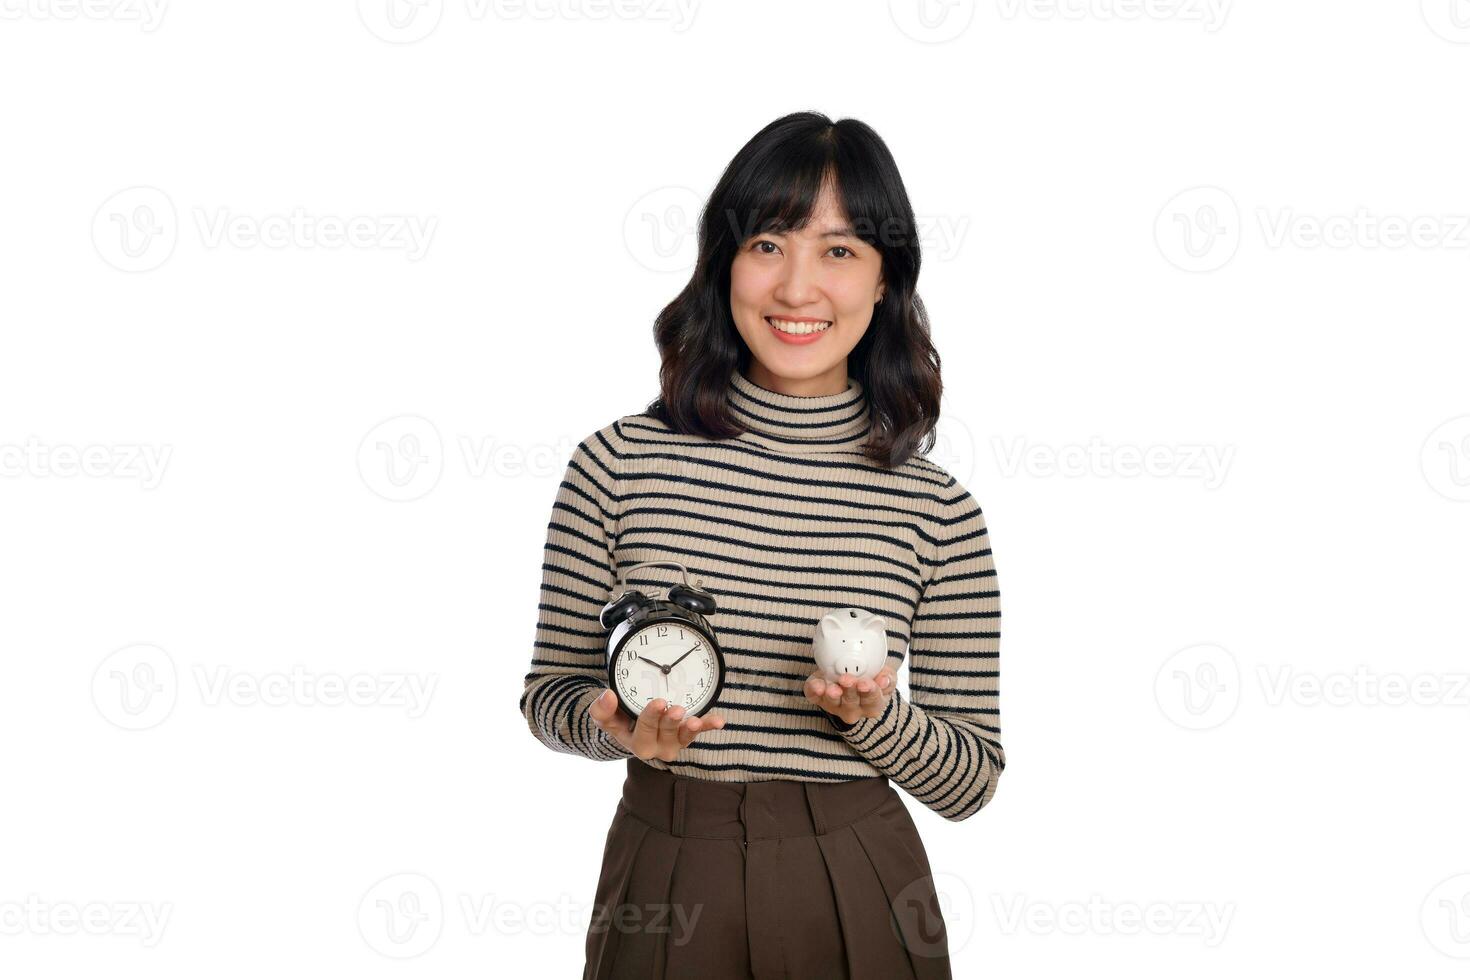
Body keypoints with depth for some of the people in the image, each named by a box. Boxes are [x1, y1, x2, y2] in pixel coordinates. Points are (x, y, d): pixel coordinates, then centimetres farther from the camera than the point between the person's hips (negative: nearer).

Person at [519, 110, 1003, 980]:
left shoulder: (939, 512, -4)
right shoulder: (622, 464, -5)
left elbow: (972, 783, 0)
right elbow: (551, 691, 4)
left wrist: (872, 715, -18)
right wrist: (615, 726, -16)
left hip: (857, 898, 0)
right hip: (665, 876, 0)